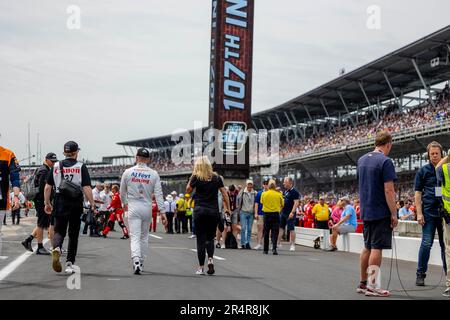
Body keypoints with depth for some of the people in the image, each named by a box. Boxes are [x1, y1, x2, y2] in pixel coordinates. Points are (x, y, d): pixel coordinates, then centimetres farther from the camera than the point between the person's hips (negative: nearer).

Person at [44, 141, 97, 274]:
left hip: (60, 203, 1)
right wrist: (92, 205, -6)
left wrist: (47, 203, 14)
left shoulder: (56, 166, 4)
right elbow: (86, 188, -10)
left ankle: (56, 248, -22)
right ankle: (69, 263, 13)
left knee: (59, 230, 10)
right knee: (73, 234, 10)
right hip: (76, 203, -1)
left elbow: (47, 187, 4)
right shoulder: (81, 167, -3)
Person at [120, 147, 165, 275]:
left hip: (133, 208, -1)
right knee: (144, 236, 16)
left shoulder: (128, 172, 0)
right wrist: (162, 211, -4)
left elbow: (122, 192, 11)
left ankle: (136, 261, -25)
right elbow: (158, 194, -5)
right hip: (147, 208, 2)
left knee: (135, 236, -5)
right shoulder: (153, 174, -1)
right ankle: (141, 263, 25)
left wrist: (124, 203, 29)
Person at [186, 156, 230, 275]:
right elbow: (225, 194, 5)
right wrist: (227, 208, 12)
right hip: (214, 212, 2)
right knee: (210, 237, 15)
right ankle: (210, 259, -9)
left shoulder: (196, 177, -2)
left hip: (200, 211, -2)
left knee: (201, 239, 3)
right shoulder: (217, 178, 5)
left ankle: (201, 267, 4)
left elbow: (188, 190, 11)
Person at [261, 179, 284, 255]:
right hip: (276, 214, -1)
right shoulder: (279, 194, -5)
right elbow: (282, 205, 4)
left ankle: (266, 250, 15)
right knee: (275, 232, 1)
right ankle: (274, 248, -13)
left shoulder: (264, 194, -3)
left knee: (266, 232, 10)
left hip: (266, 214, 1)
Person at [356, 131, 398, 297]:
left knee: (367, 247, 14)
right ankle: (372, 287, -1)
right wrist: (394, 214, -14)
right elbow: (388, 190, -18)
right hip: (381, 212, -7)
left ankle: (363, 283, 20)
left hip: (365, 211, 7)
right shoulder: (385, 161, -14)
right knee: (377, 248, -3)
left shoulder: (361, 160, 10)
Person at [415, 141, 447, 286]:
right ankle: (420, 274, 4)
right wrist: (419, 213, -6)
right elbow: (418, 193, 2)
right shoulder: (423, 171, 5)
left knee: (445, 244, 9)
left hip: (445, 212, 2)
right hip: (429, 212, -2)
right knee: (427, 243, -4)